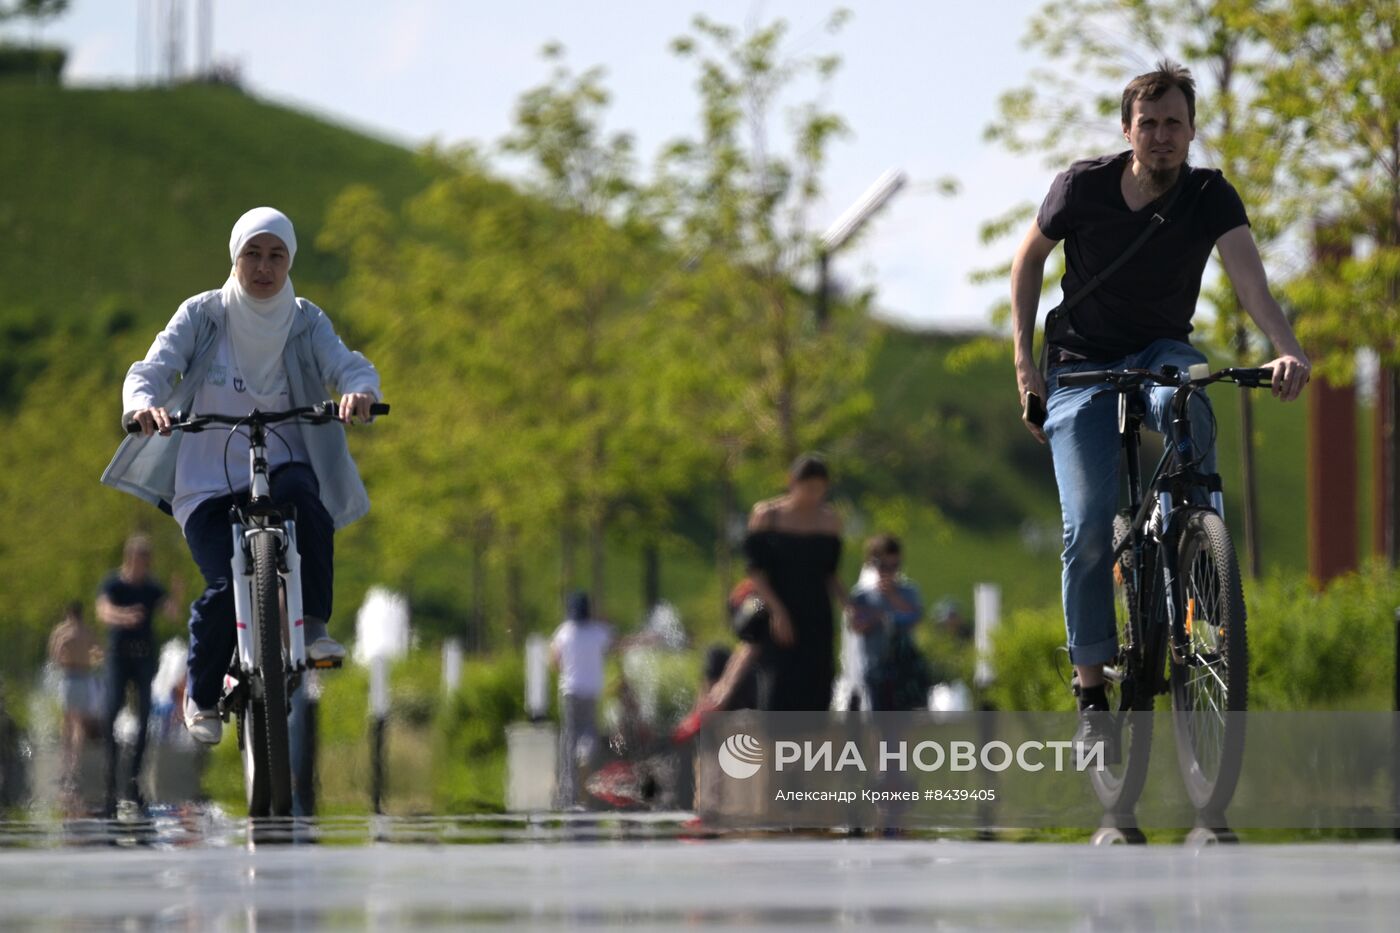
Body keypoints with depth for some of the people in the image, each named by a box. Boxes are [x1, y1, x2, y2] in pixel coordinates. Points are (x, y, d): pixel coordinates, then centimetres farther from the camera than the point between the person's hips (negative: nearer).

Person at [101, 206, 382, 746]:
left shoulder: (306, 323, 3)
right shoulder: (202, 316, -1)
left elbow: (350, 367, -11)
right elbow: (152, 369, -10)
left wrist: (359, 392, -37)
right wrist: (142, 403, -34)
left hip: (281, 464, 1)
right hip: (208, 479, -1)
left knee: (300, 491, -36)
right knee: (226, 586, -20)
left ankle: (314, 625, -20)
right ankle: (201, 696, 9)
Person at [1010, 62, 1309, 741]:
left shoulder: (1209, 196, -13)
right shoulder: (1083, 187, -12)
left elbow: (1248, 273, -29)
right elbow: (1029, 258, 3)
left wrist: (1287, 350, -47)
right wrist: (1025, 361, -4)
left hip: (1161, 352, 0)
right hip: (1081, 367, 0)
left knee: (1184, 398, -39)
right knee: (1088, 526, -15)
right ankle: (1092, 688, -3)